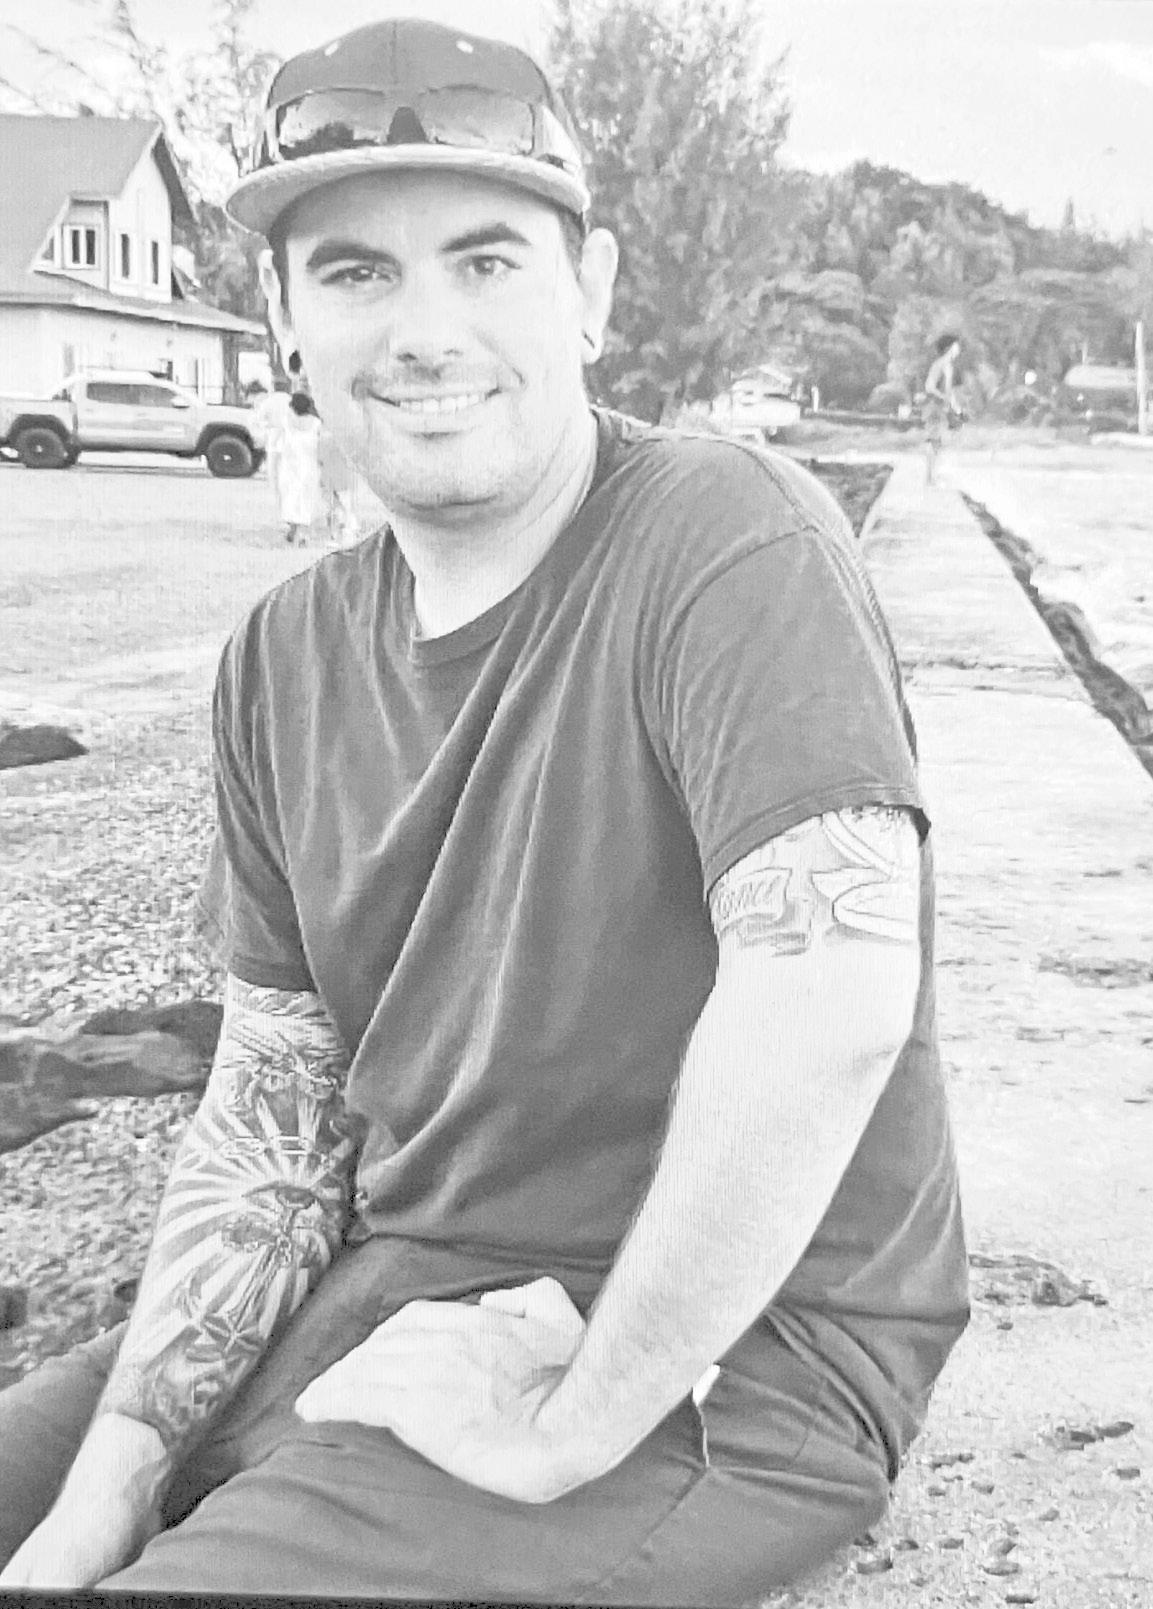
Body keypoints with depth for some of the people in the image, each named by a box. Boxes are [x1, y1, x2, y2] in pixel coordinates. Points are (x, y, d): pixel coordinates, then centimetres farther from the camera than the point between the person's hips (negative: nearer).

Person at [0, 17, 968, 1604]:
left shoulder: (728, 538, -17)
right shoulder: (285, 656, 4)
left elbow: (830, 1001, -31)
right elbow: (272, 1120, 6)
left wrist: (560, 1426, -22)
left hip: (718, 1353, -6)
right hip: (391, 1288, 6)